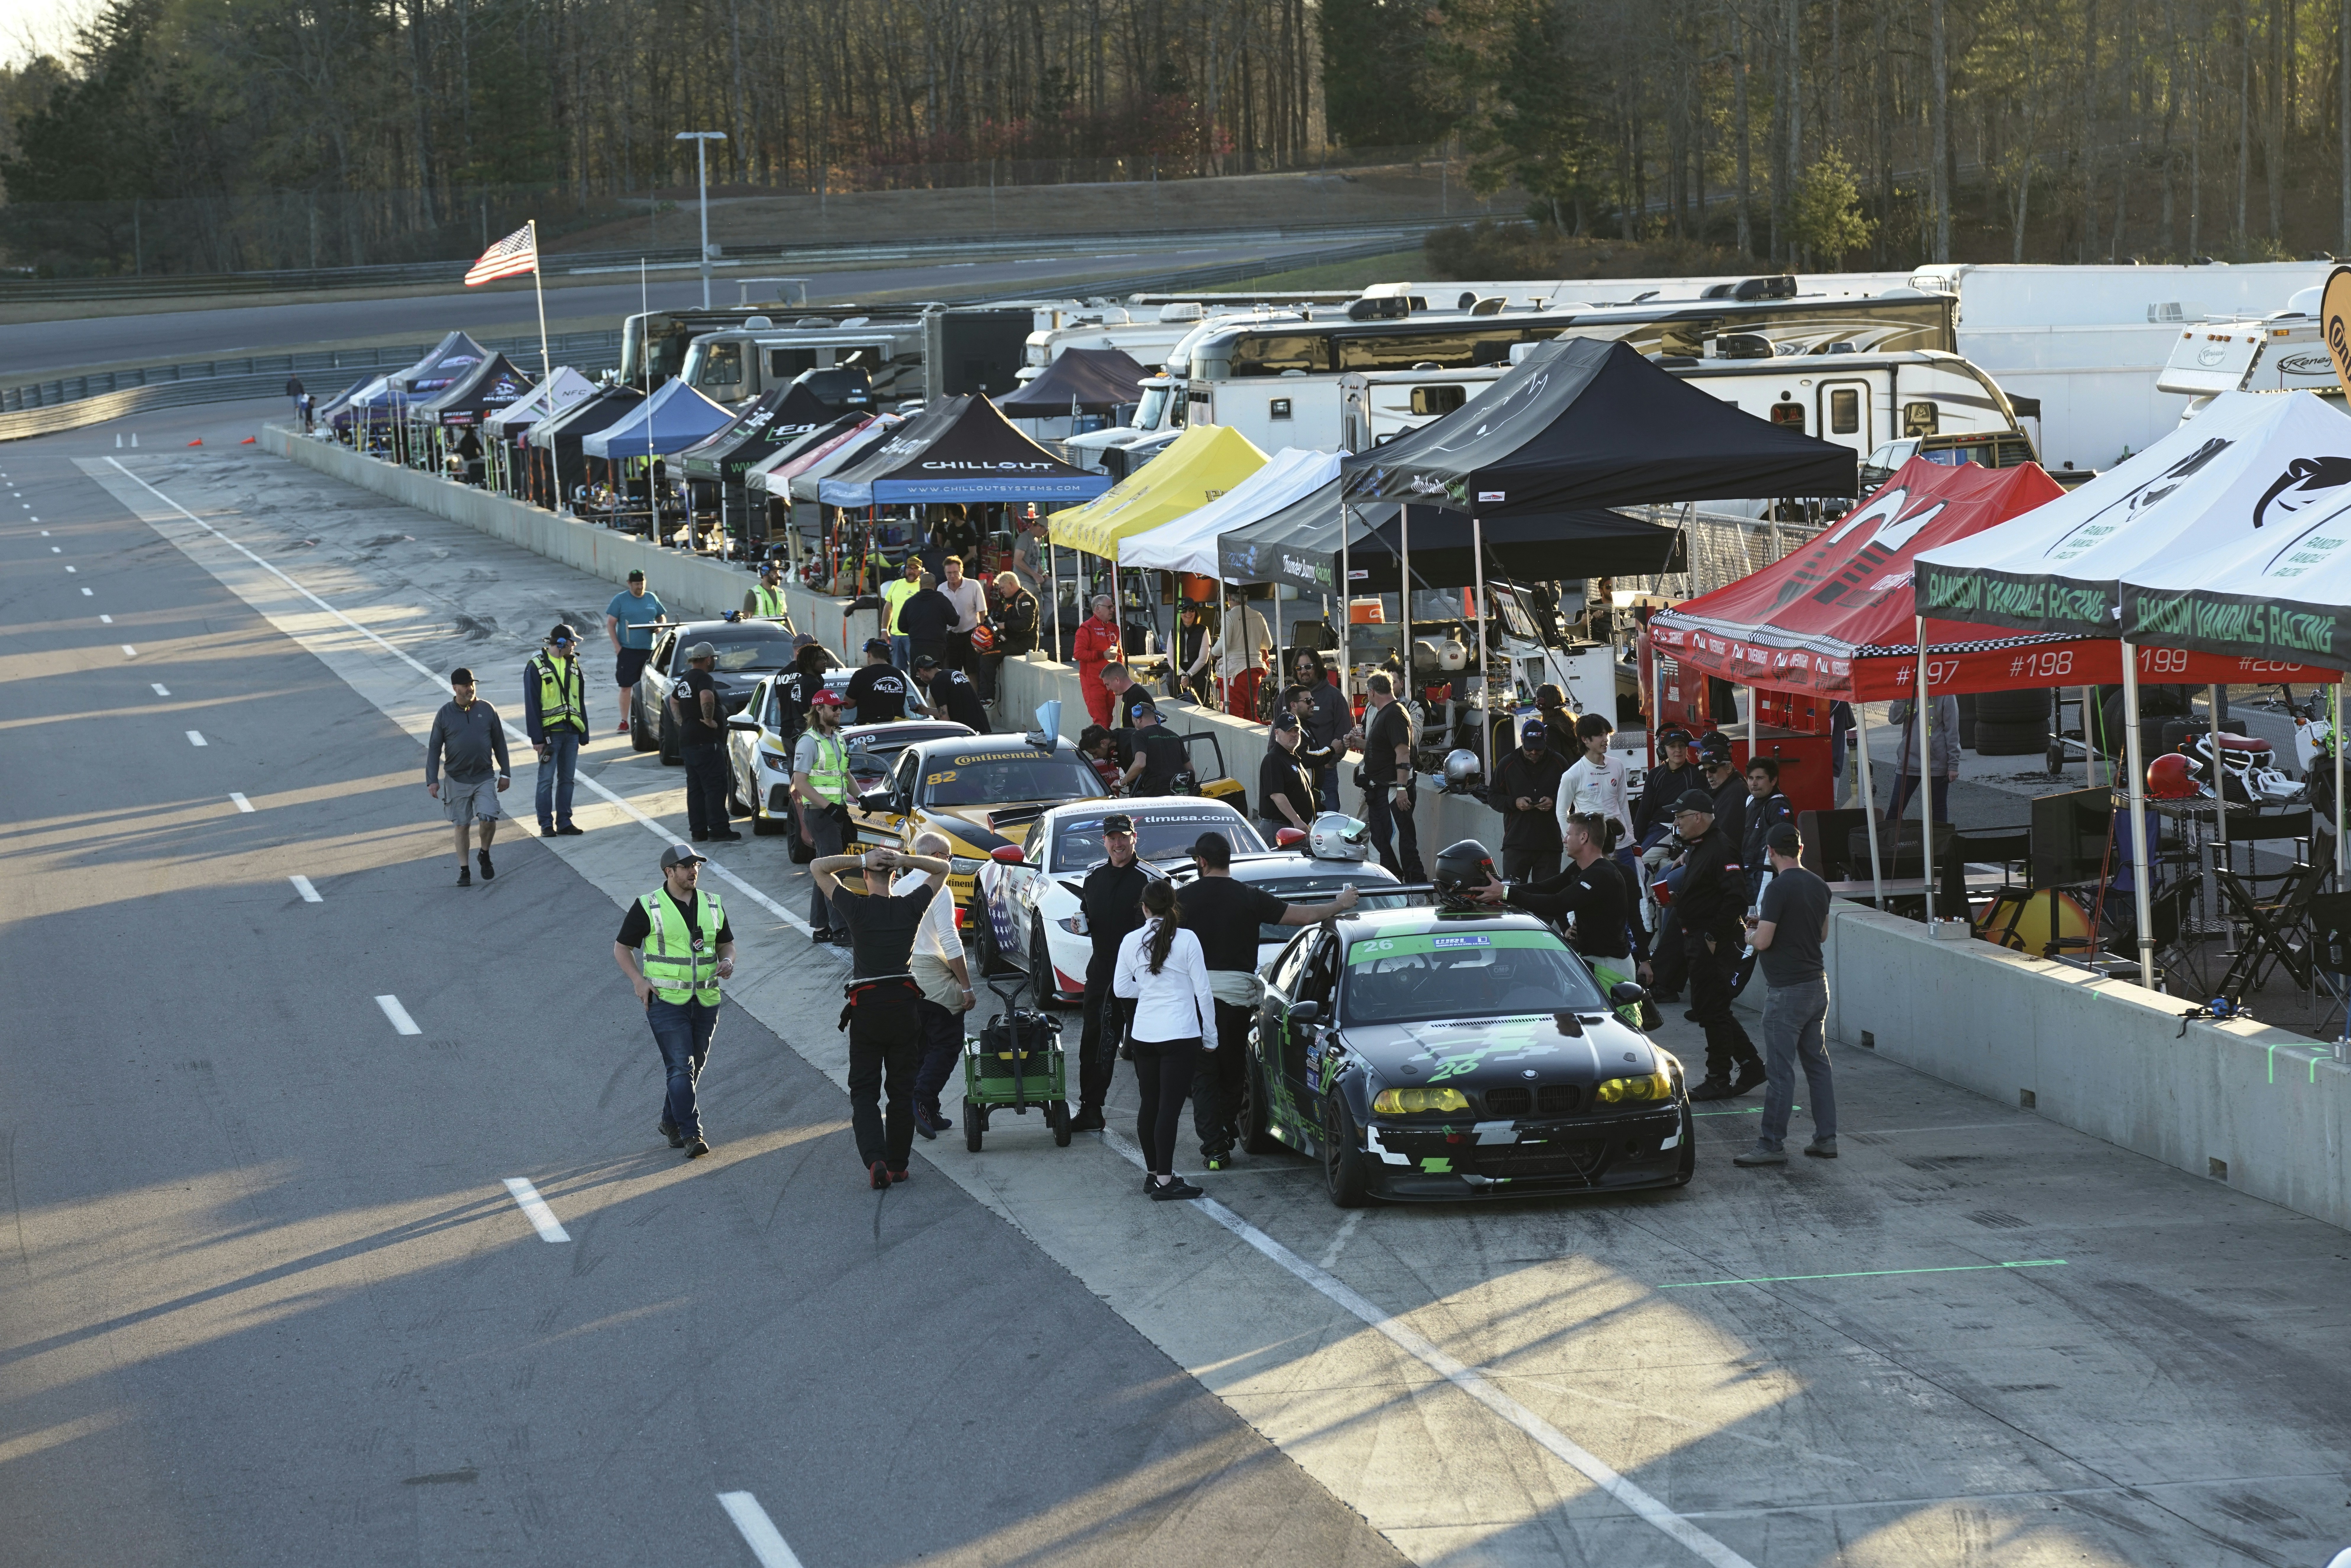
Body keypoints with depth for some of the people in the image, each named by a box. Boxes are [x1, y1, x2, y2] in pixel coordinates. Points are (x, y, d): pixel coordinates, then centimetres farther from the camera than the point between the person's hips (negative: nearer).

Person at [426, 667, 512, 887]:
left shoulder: (487, 710, 2)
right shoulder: (445, 715, -2)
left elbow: (499, 743, 9)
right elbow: (434, 749, 1)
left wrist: (505, 773, 8)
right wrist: (432, 780, -6)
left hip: (485, 778, 0)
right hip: (457, 780, 0)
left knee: (489, 819, -13)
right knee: (462, 825, 4)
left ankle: (484, 854, 15)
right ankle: (464, 871, 13)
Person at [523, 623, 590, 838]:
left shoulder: (573, 665, 12)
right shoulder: (537, 667, -6)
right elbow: (531, 705, -8)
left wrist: (584, 734, 13)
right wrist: (537, 738, -13)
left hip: (571, 731, 6)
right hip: (550, 733, -6)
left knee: (567, 779, 9)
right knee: (547, 780, -2)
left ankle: (564, 822, 15)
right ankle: (546, 825, 2)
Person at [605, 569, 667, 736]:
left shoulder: (652, 599, 11)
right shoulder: (620, 600, 0)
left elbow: (662, 616, 21)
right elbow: (611, 624, 0)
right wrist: (617, 646, -9)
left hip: (649, 650, 3)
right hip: (628, 651, -3)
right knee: (626, 687, -3)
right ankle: (624, 722, 2)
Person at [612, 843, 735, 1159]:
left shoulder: (712, 905, 8)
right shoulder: (648, 907, -5)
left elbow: (726, 943, 19)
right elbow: (622, 948, 1)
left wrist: (728, 961, -5)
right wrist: (639, 981, -13)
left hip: (705, 1001, 5)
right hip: (666, 1000, -5)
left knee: (693, 1067, 13)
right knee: (681, 1068, -13)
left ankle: (671, 1123, 30)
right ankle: (691, 1134, -16)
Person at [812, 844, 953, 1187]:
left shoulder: (856, 908, -6)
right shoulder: (910, 908, 0)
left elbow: (817, 868, 3)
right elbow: (942, 869, 15)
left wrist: (861, 860, -7)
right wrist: (906, 861, -3)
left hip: (866, 1007, -2)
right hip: (904, 1003, 2)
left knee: (864, 1091, 2)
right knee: (902, 1090, 11)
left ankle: (875, 1159, -16)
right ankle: (897, 1165, 14)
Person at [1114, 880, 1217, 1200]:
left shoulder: (1132, 941, 1)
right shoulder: (1186, 940, -8)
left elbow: (1121, 988, 8)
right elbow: (1203, 991, -5)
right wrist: (1210, 1032, 6)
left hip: (1143, 1035, 4)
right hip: (1180, 1035, -4)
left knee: (1149, 1104, 14)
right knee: (1170, 1107, -4)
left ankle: (1153, 1173, 22)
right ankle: (1164, 1181, -5)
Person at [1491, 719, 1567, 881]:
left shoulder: (1559, 763, 5)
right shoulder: (1507, 764, 6)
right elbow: (1492, 798, 10)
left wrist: (1554, 802, -9)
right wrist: (1515, 803, -8)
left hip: (1549, 846, 0)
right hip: (1516, 844, 0)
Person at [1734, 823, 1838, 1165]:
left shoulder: (1779, 889, -17)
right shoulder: (1818, 886, 8)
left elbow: (1762, 942, -19)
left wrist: (1750, 933, 4)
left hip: (1787, 990, -8)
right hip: (1817, 984, 8)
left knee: (1780, 1069, -5)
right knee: (1817, 1063, 13)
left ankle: (1772, 1145, -2)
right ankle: (1826, 1138, 15)